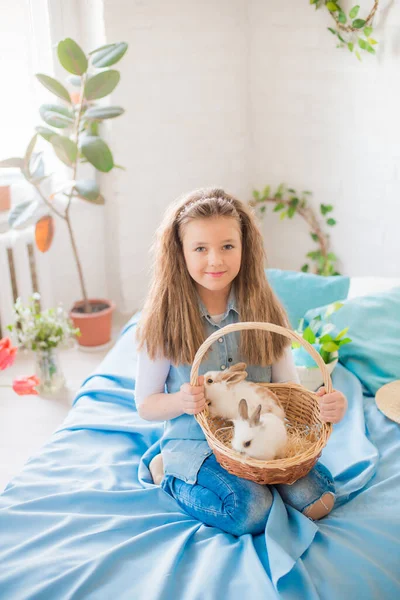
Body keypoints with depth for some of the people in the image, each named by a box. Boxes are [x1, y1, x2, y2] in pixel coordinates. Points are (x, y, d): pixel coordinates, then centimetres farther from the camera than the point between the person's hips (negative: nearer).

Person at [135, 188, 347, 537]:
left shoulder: (265, 311, -3)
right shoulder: (165, 321, -11)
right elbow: (145, 405, -4)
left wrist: (324, 404, -25)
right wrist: (180, 401, -27)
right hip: (194, 441, -2)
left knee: (317, 500, -18)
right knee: (252, 510, -25)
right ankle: (170, 476, 2)